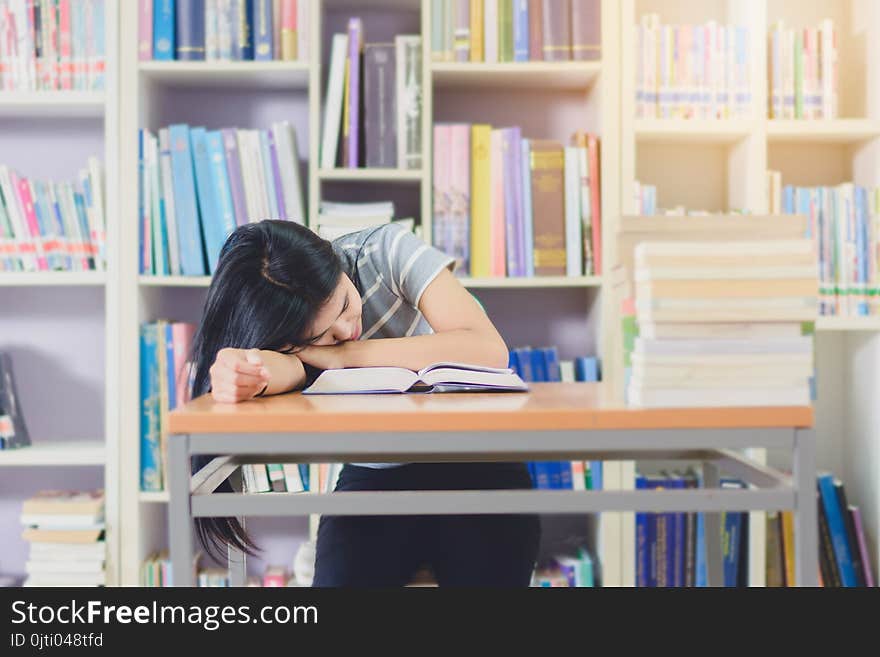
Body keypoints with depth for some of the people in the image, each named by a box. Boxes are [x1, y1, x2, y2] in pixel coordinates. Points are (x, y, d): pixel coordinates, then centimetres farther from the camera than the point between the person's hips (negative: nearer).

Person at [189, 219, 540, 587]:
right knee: (340, 576, -27)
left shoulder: (385, 250, -16)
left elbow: (489, 349, -25)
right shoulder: (277, 326, -11)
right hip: (375, 476, 1)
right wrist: (253, 369, -55)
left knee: (484, 572, -26)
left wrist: (344, 353, -25)